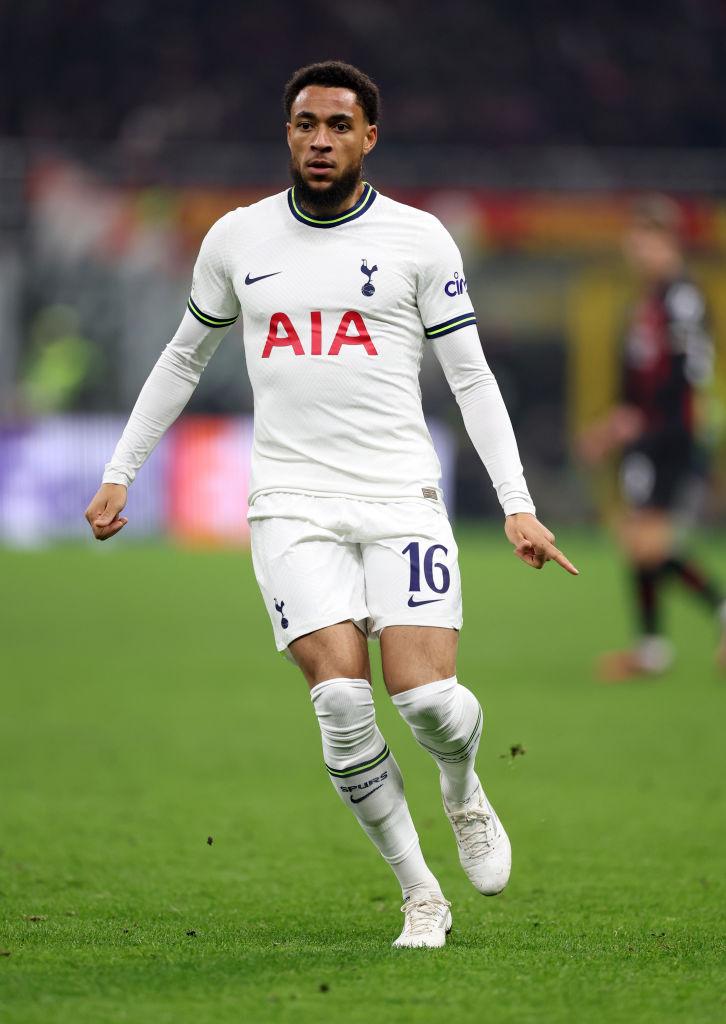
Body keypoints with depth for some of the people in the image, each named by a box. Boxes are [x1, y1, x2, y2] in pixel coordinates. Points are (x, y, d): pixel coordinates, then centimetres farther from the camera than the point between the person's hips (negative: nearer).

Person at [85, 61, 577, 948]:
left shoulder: (418, 240, 2)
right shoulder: (237, 239, 8)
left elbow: (470, 377, 5)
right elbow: (184, 358, 22)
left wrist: (518, 505, -3)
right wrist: (120, 472, 20)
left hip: (400, 497, -1)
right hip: (292, 503, 1)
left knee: (426, 698, -14)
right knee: (342, 701, -15)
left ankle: (464, 793, 23)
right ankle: (420, 897, -1)